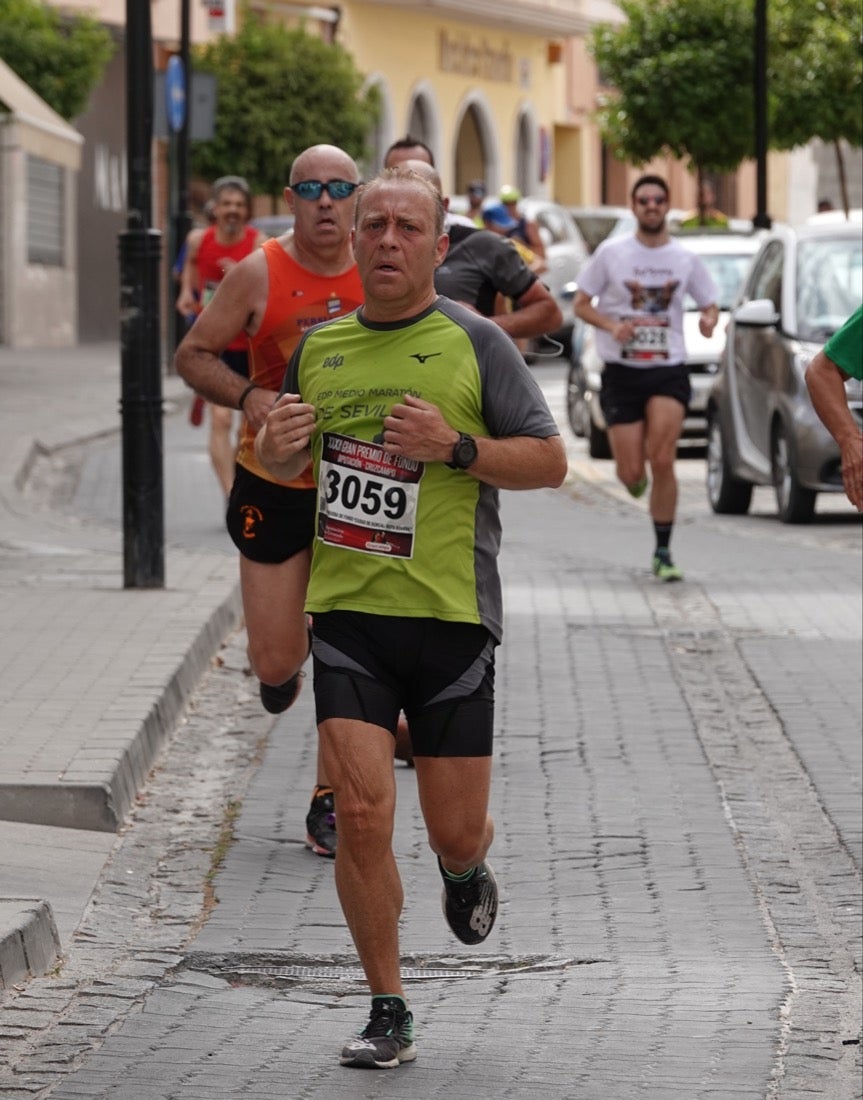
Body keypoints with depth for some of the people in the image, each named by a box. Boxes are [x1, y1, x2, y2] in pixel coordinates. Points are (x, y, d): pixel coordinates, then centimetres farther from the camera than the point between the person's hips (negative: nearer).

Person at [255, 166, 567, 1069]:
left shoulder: (474, 343, -1)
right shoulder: (320, 345, 10)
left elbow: (550, 460, -2)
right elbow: (281, 464, 24)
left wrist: (456, 447, -17)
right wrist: (277, 443, 1)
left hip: (449, 616, -2)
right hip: (346, 613, 2)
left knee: (454, 832, 4)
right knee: (361, 814, -11)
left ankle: (466, 870, 43)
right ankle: (388, 1014, 1)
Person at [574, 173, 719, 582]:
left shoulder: (685, 259, 5)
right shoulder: (611, 253, 0)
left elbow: (709, 303, 15)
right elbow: (581, 304, 4)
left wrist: (709, 318, -10)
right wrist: (611, 325, -16)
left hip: (669, 372, 0)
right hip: (621, 373, 0)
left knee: (662, 461, -15)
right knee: (631, 474, -4)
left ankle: (663, 554, -5)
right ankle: (636, 479, 37)